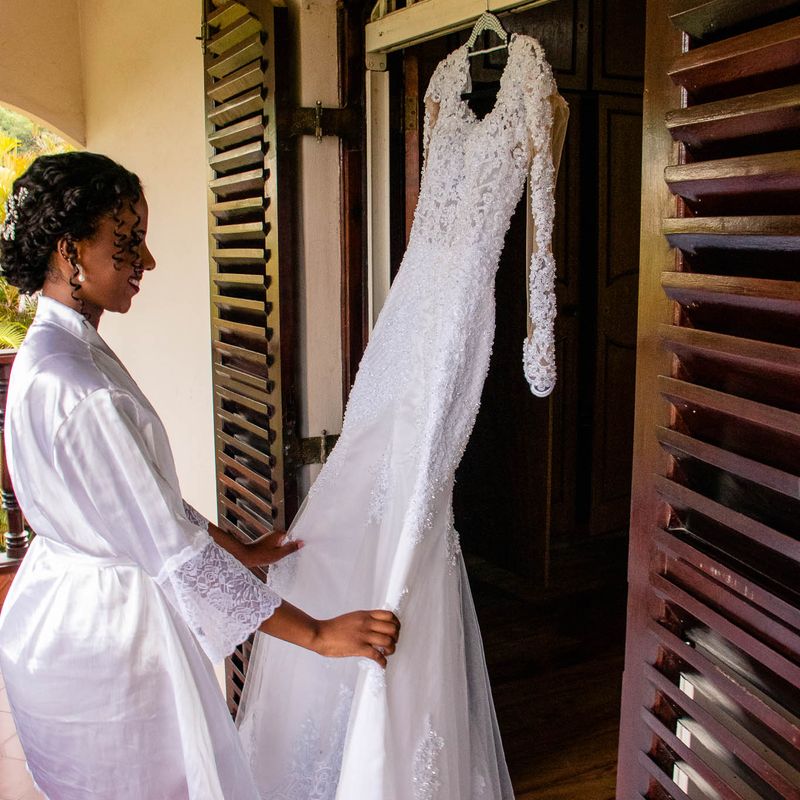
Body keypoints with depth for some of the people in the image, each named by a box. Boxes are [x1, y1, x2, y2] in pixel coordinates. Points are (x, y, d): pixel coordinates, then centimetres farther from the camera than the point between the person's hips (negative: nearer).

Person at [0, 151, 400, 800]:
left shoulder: (55, 352, 4)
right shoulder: (75, 387, -29)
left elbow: (147, 500, 10)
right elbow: (172, 551, -28)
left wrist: (244, 550, 14)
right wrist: (318, 634, -23)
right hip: (100, 633, -9)